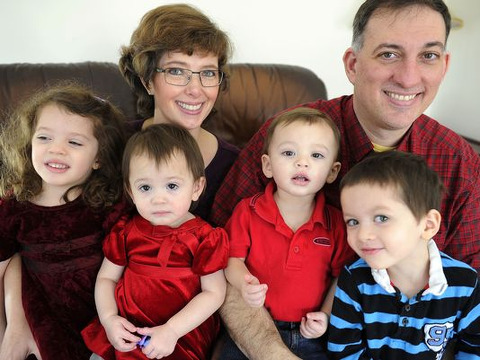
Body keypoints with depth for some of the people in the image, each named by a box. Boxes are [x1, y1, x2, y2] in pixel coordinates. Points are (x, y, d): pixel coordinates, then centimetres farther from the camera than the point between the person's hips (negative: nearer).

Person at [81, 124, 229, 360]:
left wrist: (172, 331, -18)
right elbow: (107, 277, 8)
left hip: (182, 334, -3)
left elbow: (214, 292, -11)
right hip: (125, 331, 4)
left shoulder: (204, 237, -10)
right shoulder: (126, 231, 1)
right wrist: (108, 318, -10)